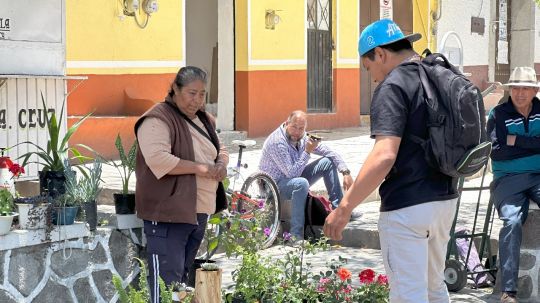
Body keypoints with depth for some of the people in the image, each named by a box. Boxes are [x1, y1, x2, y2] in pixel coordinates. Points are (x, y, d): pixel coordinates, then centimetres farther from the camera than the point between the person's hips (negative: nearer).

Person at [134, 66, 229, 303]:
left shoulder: (203, 120, 16)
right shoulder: (158, 120, -12)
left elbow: (220, 150, 26)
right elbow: (158, 158, -25)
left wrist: (221, 164, 1)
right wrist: (200, 168, -22)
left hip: (199, 212, 9)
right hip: (168, 213, -9)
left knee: (184, 278, 16)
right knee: (167, 281, -11)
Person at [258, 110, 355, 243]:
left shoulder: (302, 136, -4)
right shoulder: (277, 142, -28)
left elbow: (329, 152, -1)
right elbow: (292, 173, -30)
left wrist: (345, 172, -13)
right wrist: (307, 152, -30)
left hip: (293, 178, 8)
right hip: (275, 185, -8)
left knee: (328, 162, -3)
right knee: (301, 183, -40)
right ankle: (296, 235, -35)